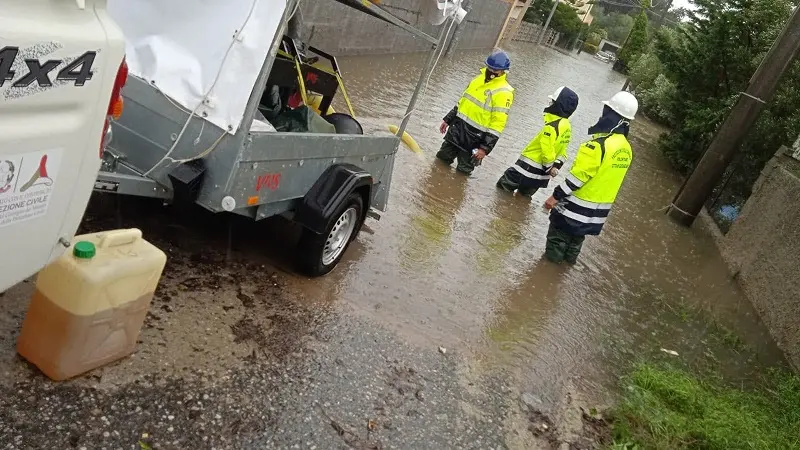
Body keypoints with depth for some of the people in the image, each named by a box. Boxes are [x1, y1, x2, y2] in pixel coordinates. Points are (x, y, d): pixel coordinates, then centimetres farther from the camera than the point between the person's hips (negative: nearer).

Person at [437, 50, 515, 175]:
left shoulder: (503, 92, -17)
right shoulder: (480, 78, 7)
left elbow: (498, 124, -18)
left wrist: (485, 148, -20)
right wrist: (448, 119, 20)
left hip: (474, 137, -7)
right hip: (457, 128, 7)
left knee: (463, 170, 3)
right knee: (441, 158, 17)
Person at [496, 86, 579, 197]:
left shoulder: (552, 127, -24)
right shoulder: (567, 126, 5)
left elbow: (547, 151, -23)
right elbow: (562, 150, 11)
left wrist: (549, 168, -9)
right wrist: (556, 166, 5)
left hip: (529, 169, -9)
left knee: (502, 188, 1)